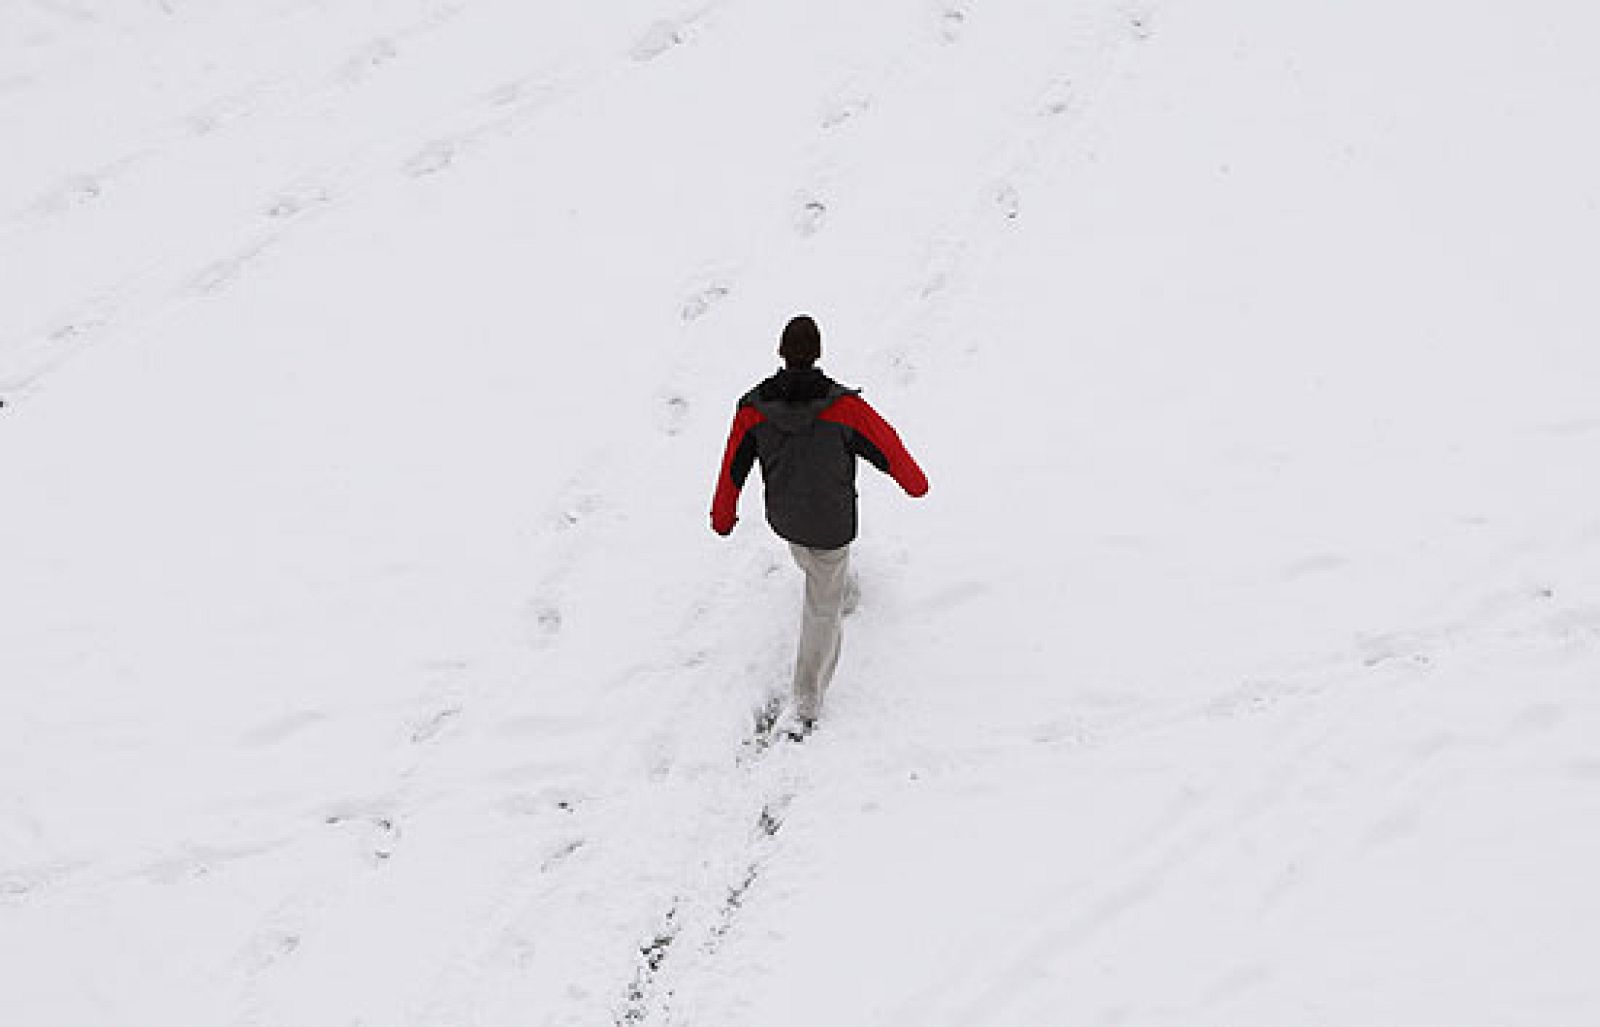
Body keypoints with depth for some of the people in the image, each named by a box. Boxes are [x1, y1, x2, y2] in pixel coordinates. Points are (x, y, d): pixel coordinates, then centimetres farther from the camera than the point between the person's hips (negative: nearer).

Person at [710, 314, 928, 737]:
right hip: (833, 524, -2)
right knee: (823, 608, 16)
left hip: (782, 518, 2)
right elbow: (886, 446, -14)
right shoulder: (843, 407, -30)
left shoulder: (753, 409, -22)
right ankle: (807, 707, 23)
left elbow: (732, 466, -7)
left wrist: (723, 515, 12)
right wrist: (916, 482, 8)